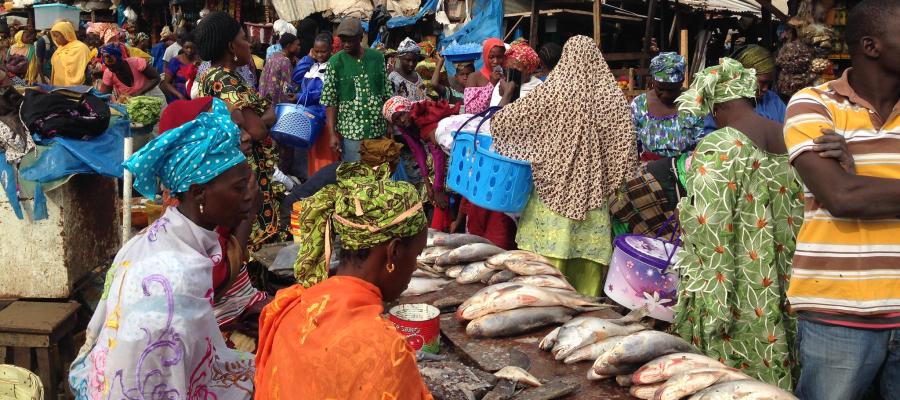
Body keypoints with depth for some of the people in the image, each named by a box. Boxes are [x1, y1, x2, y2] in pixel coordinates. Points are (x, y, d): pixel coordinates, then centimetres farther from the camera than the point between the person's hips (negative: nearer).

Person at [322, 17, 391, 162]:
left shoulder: (377, 57, 2)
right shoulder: (335, 63, -5)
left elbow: (387, 94, 7)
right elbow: (330, 101, -5)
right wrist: (332, 133, -10)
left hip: (378, 129, 3)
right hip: (351, 131, -2)